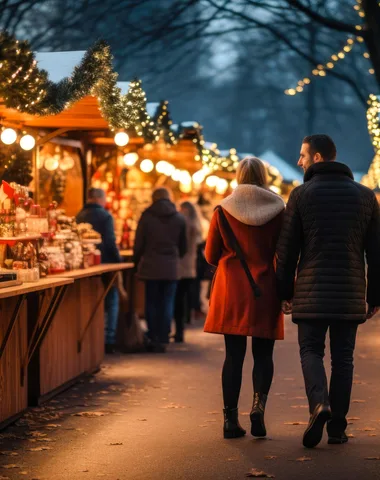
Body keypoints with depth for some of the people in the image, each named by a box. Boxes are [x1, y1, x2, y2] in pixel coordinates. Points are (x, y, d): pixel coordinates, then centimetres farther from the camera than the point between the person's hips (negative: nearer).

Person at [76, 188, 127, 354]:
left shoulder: (79, 216, 6)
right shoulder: (105, 216, -11)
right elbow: (111, 242, -16)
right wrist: (118, 261, -9)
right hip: (105, 264, -5)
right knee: (111, 302, 3)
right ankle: (108, 340, -4)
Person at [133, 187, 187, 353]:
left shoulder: (147, 216, -2)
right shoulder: (179, 218, 4)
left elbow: (139, 244, -1)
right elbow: (183, 246, 11)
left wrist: (137, 262, 12)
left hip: (151, 266, -1)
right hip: (171, 267, 1)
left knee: (151, 303, 7)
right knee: (167, 304, 4)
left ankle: (153, 339, 7)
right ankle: (162, 340, 2)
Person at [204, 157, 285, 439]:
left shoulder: (223, 211, 0)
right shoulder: (278, 211, -1)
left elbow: (211, 255, 6)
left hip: (231, 291, 1)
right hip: (265, 291, -1)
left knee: (234, 355, 5)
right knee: (263, 354, 8)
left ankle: (231, 419, 3)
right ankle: (259, 405, -14)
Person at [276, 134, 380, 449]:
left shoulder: (302, 195, -2)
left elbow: (287, 249, -2)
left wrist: (285, 292, 7)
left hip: (312, 292, -2)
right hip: (350, 293, 2)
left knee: (311, 351, 7)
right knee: (343, 357, 9)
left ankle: (319, 404, -19)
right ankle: (337, 427, 8)